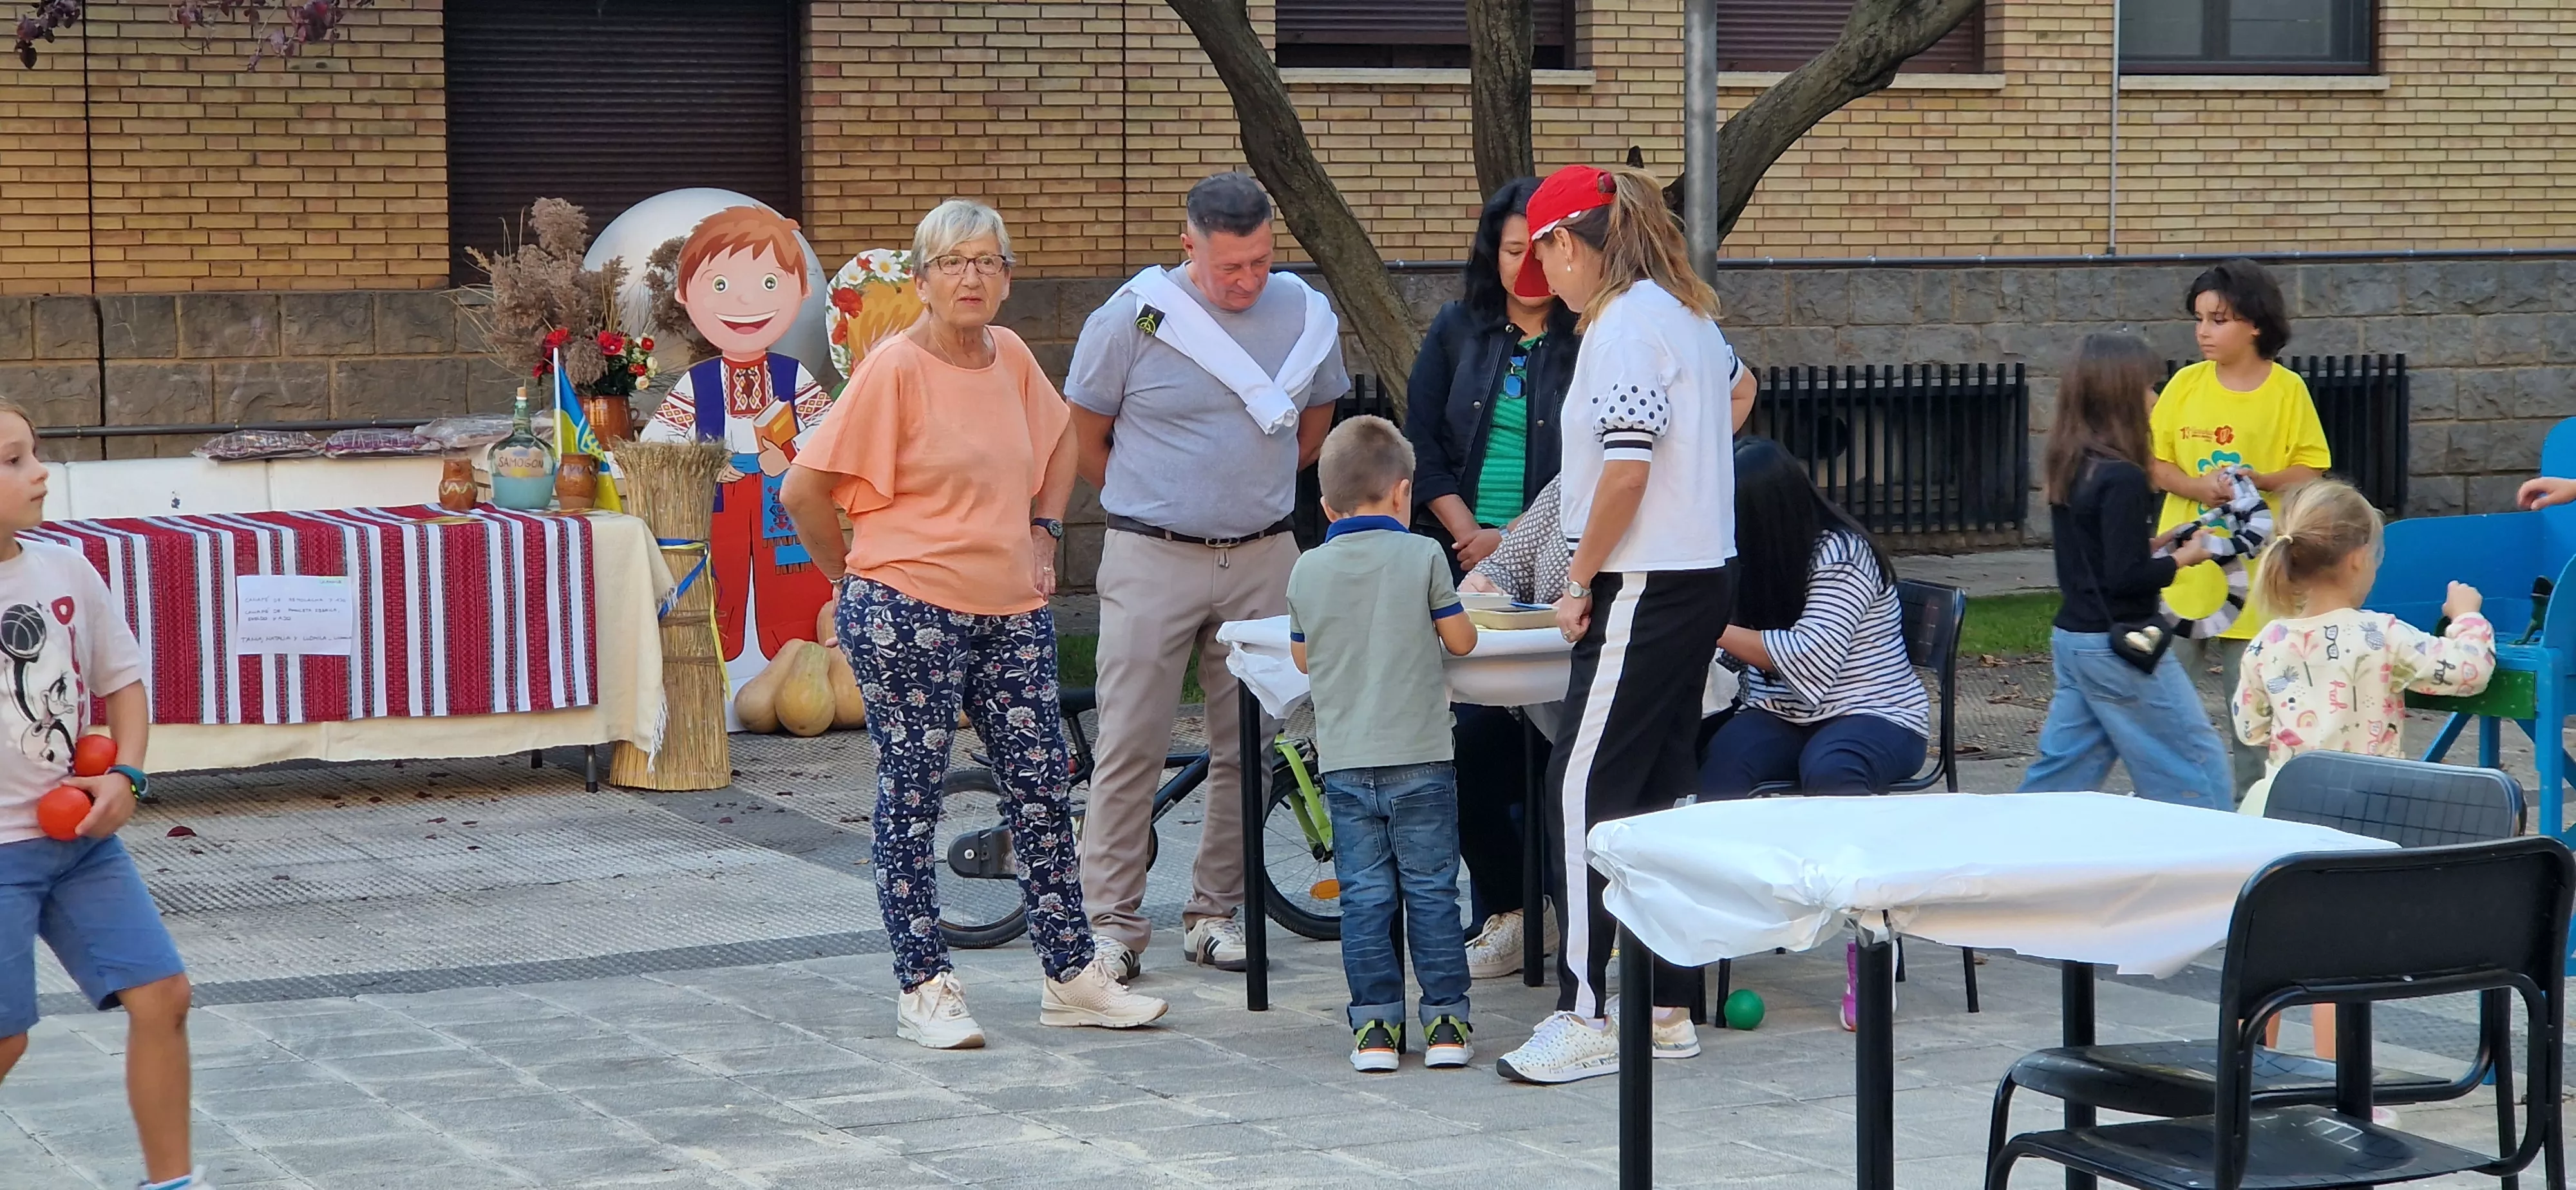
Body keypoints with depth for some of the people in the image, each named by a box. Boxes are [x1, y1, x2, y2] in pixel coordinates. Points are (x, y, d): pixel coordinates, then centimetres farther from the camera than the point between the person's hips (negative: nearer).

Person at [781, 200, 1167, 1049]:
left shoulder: (1012, 358, 7)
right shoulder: (894, 369, -12)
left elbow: (1059, 439, 28)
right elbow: (805, 490, -11)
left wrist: (1044, 532, 16)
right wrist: (853, 575, -1)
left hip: (1010, 611, 6)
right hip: (906, 614, -6)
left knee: (1043, 786, 7)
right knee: (912, 795, 2)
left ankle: (1071, 977, 15)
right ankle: (924, 989, 10)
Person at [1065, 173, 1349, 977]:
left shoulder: (1307, 317, 3)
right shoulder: (1133, 318, -7)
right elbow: (1087, 436, 4)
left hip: (1262, 558, 3)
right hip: (1152, 557, -3)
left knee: (1248, 744, 6)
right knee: (1132, 744, -4)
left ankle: (1216, 912, 17)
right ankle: (1112, 919, 4)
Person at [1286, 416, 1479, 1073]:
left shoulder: (1308, 570, 4)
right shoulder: (1422, 556, -4)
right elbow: (1461, 640, 0)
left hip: (1345, 761, 2)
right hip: (1419, 758, -2)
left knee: (1364, 895, 6)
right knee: (1431, 890, 5)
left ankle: (1375, 1024, 5)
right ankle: (1445, 1019, 6)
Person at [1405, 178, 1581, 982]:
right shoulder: (1458, 333, 11)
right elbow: (1422, 447, 10)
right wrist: (1469, 537, -1)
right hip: (1466, 572, 4)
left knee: (1548, 732, -6)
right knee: (1472, 735, -1)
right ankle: (1504, 909, 9)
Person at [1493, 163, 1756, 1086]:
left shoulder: (1623, 324, -15)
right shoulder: (1685, 312, 14)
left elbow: (1626, 467, -22)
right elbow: (1739, 390, 36)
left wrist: (1580, 583, -13)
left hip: (1645, 587, -10)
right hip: (1702, 579, 10)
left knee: (1587, 791, -9)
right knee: (1657, 793, 12)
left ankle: (1587, 1019, -10)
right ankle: (1666, 1007, 15)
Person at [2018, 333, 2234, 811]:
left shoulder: (2066, 468, 7)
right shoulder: (2122, 480, -19)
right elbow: (2126, 578, -21)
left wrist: (2154, 543, 13)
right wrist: (2182, 559, -7)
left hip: (2071, 638, 9)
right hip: (2119, 646, -9)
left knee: (2062, 768, 12)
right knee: (2198, 770, 1)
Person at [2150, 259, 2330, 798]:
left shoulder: (2287, 389, -2)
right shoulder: (2186, 384, 3)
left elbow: (2308, 472, 0)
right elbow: (2154, 464, 5)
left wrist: (2255, 481, -18)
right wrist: (2196, 487, -14)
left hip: (2255, 568, -2)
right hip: (2185, 567, 2)